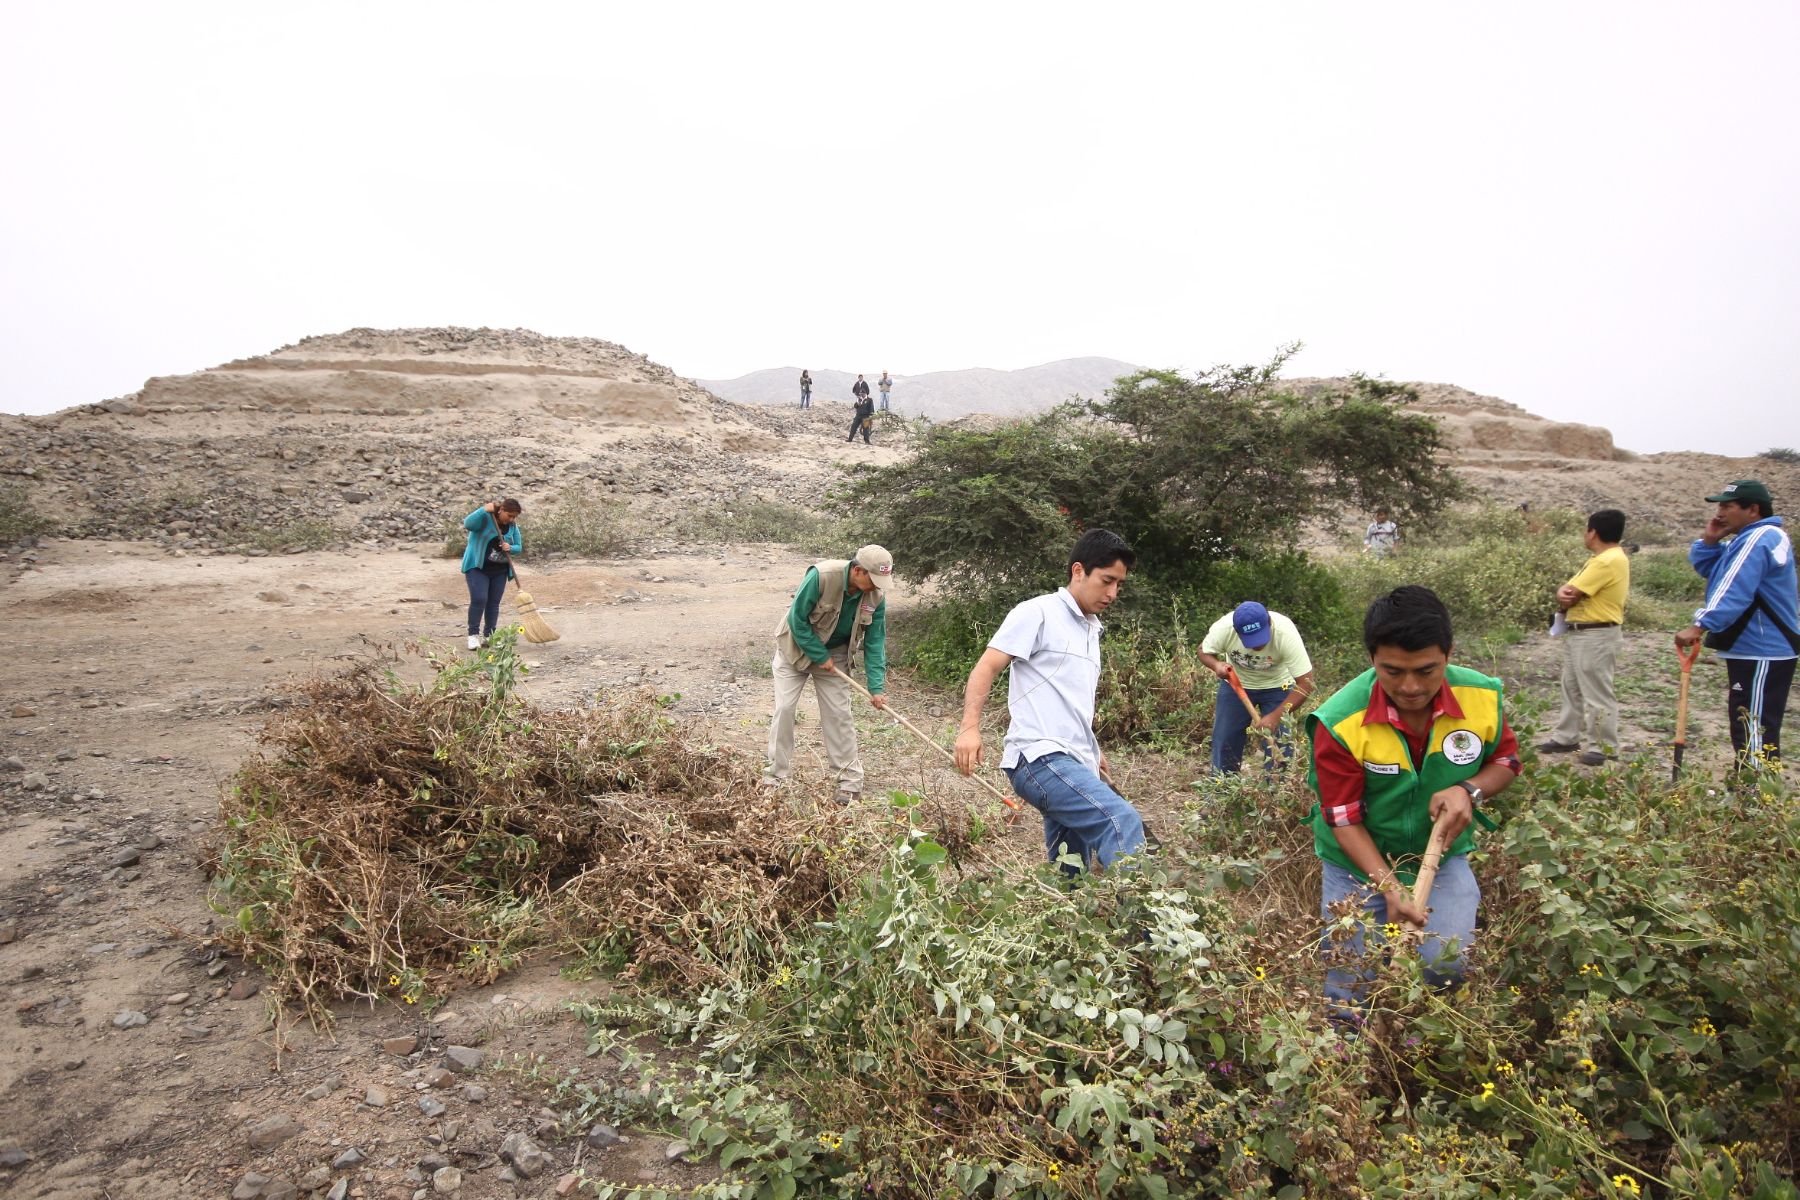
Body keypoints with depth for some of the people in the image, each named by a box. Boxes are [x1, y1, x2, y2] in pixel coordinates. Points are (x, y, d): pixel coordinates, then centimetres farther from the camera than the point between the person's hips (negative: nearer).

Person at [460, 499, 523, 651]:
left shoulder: (513, 526, 2)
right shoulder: (485, 518, -13)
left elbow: (518, 547, 9)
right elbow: (468, 524, -31)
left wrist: (510, 548, -14)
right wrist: (484, 510, -35)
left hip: (500, 570, 5)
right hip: (478, 567, -5)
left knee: (494, 603, 5)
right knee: (479, 599, -16)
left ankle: (489, 636, 15)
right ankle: (473, 635, -5)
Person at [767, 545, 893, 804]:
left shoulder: (877, 596, -18)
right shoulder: (821, 576, -32)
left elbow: (875, 642, -11)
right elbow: (797, 619, -24)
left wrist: (876, 688, -16)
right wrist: (820, 657, -19)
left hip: (835, 654, 3)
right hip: (796, 647, -2)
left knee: (838, 714, 0)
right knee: (784, 708, -5)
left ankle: (850, 780, 8)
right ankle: (776, 775, 8)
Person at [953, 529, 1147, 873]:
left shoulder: (1092, 629, 24)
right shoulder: (1037, 613, -2)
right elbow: (986, 667, -9)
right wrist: (970, 727, -22)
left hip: (1075, 765, 9)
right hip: (1041, 757, -9)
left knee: (1067, 876, 7)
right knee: (1123, 821, -27)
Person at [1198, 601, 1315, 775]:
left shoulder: (1286, 633, -35)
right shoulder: (1223, 627, -31)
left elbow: (1306, 683, -31)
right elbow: (1204, 651, -9)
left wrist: (1276, 716, -38)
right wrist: (1216, 665, -32)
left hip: (1276, 686, -1)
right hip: (1236, 683, 2)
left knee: (1279, 747, -7)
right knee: (1224, 741, 3)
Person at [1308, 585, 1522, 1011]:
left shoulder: (1483, 697, -17)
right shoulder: (1339, 722, -27)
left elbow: (1506, 760, 3)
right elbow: (1344, 820, -18)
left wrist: (1469, 790, -18)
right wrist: (1389, 889, -28)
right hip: (1361, 864, -2)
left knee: (1449, 965, -19)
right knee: (1350, 1004, 1)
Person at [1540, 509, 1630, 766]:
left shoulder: (1608, 561, -20)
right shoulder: (1605, 558, 15)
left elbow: (1570, 596, -21)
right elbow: (1569, 590, 12)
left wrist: (1564, 597, 0)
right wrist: (1564, 593, -9)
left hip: (1597, 636, -11)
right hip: (1579, 634, 11)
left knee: (1597, 694, -4)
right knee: (1572, 688, 17)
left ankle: (1604, 748, 4)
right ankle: (1566, 737, 26)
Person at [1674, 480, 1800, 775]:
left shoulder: (1760, 539, -18)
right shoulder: (1747, 539, 15)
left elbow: (1735, 592, -28)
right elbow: (1704, 567, 20)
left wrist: (1700, 626, -33)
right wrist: (1709, 539, 3)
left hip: (1762, 654, -11)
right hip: (1751, 650, 11)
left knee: (1755, 732, -9)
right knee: (1747, 729, 19)